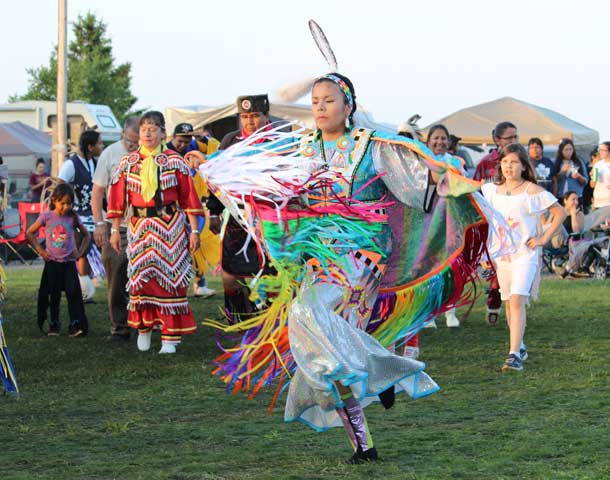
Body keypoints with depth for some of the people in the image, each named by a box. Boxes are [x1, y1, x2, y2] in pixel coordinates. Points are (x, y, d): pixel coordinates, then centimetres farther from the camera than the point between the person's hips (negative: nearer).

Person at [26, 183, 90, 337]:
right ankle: (54, 325, 13)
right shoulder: (47, 217, -4)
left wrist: (80, 251, 3)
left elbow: (86, 235, 14)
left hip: (69, 262, 1)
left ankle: (75, 325, -9)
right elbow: (29, 233, 4)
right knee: (54, 295, 5)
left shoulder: (73, 218, 1)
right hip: (52, 262, -1)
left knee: (73, 293, -9)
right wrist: (39, 250, -1)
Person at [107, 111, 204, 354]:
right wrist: (115, 229, 3)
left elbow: (188, 197, 1)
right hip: (139, 226, 2)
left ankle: (170, 339, 0)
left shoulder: (175, 162, 0)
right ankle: (143, 328, 22)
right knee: (140, 278, 2)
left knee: (170, 278, -3)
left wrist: (194, 230, -3)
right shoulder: (128, 163, 5)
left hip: (170, 226, -2)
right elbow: (118, 197, 7)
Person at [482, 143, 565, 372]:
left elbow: (560, 213, -1)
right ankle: (519, 347, 27)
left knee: (517, 300, -17)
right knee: (509, 302, 11)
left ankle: (514, 355, -21)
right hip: (501, 254, 5)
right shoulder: (493, 190, 6)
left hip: (525, 254, -5)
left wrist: (544, 238, -7)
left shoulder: (533, 191, -6)